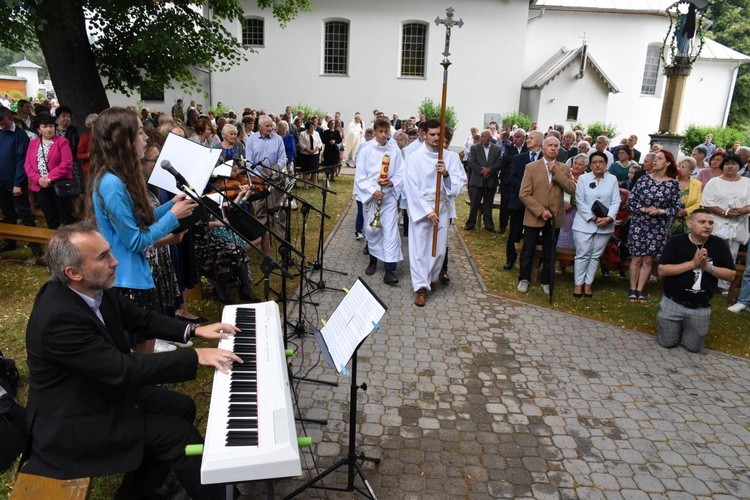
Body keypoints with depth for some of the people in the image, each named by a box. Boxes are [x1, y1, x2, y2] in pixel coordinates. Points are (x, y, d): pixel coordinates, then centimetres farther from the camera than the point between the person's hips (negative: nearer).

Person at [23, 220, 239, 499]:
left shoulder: (94, 288, -8)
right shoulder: (58, 318, -33)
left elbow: (140, 319, 6)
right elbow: (125, 369, -32)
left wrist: (193, 331, -5)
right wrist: (195, 357, -29)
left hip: (106, 388, 9)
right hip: (74, 423, -9)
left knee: (182, 408, 10)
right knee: (179, 435, -12)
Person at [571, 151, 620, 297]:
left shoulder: (613, 179, 5)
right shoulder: (583, 178, 0)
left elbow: (616, 202, 0)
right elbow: (580, 201, -6)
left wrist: (609, 217, -16)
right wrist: (593, 218, -14)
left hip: (605, 225, 2)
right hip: (584, 223, -2)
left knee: (596, 255, 7)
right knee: (583, 254, -1)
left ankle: (588, 283, 15)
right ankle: (578, 283, 8)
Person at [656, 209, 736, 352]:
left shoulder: (719, 245, -4)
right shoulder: (676, 242, -10)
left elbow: (731, 275, -2)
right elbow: (662, 270, -16)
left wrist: (707, 267, -18)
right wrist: (693, 263, -21)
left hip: (701, 308, 2)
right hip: (673, 303, -2)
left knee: (693, 347, 10)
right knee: (667, 343, 10)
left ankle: (685, 328, 40)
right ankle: (678, 327, 40)